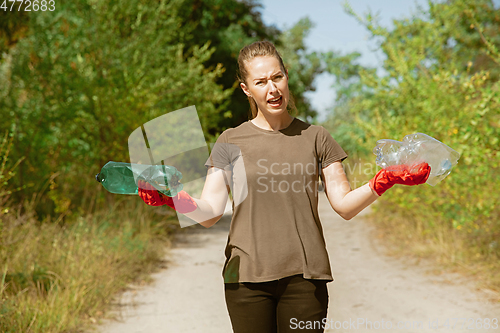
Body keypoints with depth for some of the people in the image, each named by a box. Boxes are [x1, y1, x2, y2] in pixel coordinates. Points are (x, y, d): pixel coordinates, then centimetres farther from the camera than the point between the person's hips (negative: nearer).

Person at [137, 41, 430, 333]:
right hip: (247, 277, 0)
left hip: (305, 277, 0)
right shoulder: (230, 142, 6)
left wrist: (382, 182, -15)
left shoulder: (315, 137, 8)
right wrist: (175, 199, -22)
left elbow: (345, 205, 3)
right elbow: (210, 214, -2)